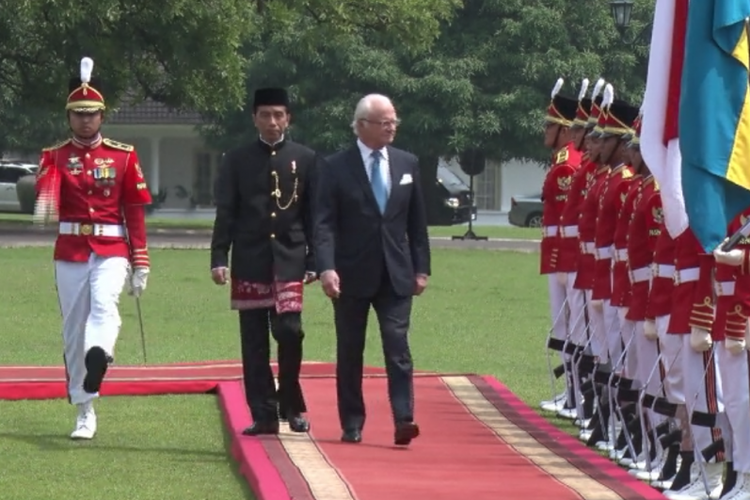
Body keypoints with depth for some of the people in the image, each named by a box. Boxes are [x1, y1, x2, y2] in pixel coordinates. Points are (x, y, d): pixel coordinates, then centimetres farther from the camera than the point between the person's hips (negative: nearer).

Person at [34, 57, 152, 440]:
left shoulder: (123, 156, 7)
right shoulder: (55, 156, 5)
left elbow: (136, 212, 8)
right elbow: (47, 184, -19)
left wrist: (140, 263, 2)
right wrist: (45, 205, -44)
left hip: (111, 251, -1)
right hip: (70, 252, 1)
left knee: (104, 304, -28)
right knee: (73, 329, 3)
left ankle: (99, 356, -58)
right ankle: (85, 413, 12)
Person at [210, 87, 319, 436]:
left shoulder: (305, 160, 7)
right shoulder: (237, 161, 6)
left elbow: (314, 215, 8)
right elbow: (225, 214, 4)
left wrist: (313, 261, 3)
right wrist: (219, 259, -5)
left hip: (289, 260, -1)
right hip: (249, 263, 1)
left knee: (289, 331, -11)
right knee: (254, 343, 2)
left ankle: (291, 406, 7)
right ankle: (264, 415, 7)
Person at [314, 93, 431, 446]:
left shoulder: (407, 164, 8)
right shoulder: (337, 167, -4)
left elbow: (417, 221, 12)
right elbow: (324, 223, -8)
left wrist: (421, 268, 7)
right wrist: (326, 267, -21)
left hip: (396, 275, 2)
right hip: (352, 275, -2)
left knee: (398, 346, -9)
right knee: (350, 352, 6)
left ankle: (403, 420, -14)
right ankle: (352, 425, 14)